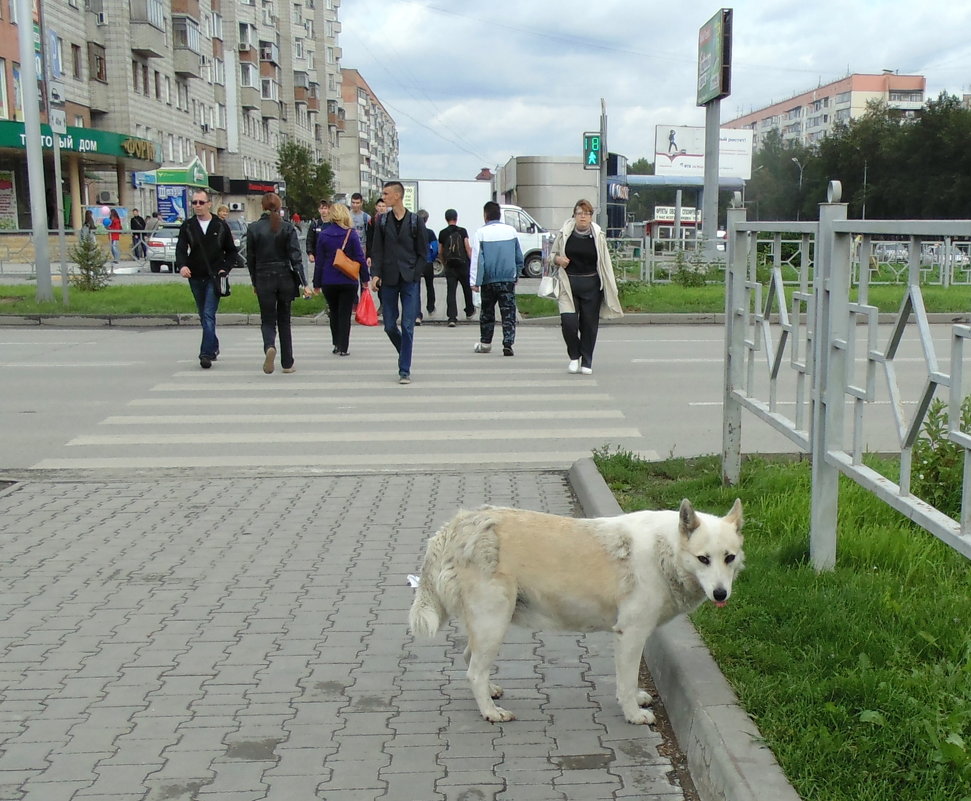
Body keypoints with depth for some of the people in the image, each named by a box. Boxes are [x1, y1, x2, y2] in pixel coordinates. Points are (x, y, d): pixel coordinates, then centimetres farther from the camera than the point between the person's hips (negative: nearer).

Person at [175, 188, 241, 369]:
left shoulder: (221, 226, 2)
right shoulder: (187, 226, 5)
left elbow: (232, 251, 10)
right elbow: (180, 249, -5)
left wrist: (225, 268, -7)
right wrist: (182, 265, -26)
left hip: (214, 278, -3)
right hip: (195, 278, 3)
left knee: (209, 315, -14)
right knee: (204, 317, 14)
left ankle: (206, 354, -16)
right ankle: (214, 346, 30)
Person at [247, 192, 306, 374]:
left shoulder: (253, 228, -2)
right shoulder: (288, 227, -3)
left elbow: (250, 258, 3)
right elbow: (296, 256, -7)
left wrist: (254, 282, 13)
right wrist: (302, 282, -6)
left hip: (264, 279, -1)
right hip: (285, 278, 1)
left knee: (267, 320, 6)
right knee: (284, 321, 12)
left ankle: (269, 347, -26)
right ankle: (287, 364, 14)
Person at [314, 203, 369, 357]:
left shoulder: (323, 235, -1)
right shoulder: (351, 234, -7)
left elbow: (319, 261, 3)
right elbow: (360, 258, -6)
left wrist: (317, 282, 9)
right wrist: (365, 278, 3)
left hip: (328, 282, 2)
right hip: (348, 281, -2)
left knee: (334, 313, 18)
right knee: (345, 314, 3)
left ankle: (337, 344, 21)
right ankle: (343, 347, 1)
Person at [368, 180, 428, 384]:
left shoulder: (415, 221, 1)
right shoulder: (382, 221, 7)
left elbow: (423, 253, 3)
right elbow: (377, 251, 6)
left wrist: (414, 274, -6)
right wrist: (375, 274, -6)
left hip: (409, 281, -2)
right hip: (388, 281, 3)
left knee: (407, 327, -5)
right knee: (389, 325, 4)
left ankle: (405, 370, 0)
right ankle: (405, 355, 30)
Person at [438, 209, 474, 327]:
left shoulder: (442, 233, 2)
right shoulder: (462, 231, -2)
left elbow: (440, 252, 6)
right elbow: (468, 248, -8)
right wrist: (472, 262, -3)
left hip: (450, 266, 0)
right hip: (463, 265, 0)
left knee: (450, 292, -3)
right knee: (467, 288, 20)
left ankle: (452, 317, -14)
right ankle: (469, 311, 36)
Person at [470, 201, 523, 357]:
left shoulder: (481, 233, -5)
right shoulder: (511, 230, 4)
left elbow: (477, 258, -7)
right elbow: (519, 256, 10)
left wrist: (476, 282, -6)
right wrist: (517, 275, 22)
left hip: (488, 280, -1)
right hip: (508, 279, 1)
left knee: (487, 312, 15)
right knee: (508, 313, -1)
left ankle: (485, 343, 25)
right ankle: (508, 344, -14)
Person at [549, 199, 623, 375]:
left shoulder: (598, 236, 2)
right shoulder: (564, 233, 2)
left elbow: (605, 263, 7)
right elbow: (552, 253, 16)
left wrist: (610, 287, 4)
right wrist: (557, 259, -8)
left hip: (591, 285, 0)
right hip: (568, 283, 0)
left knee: (589, 324, 4)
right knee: (568, 321, -12)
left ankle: (586, 362, 17)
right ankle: (574, 357, 12)